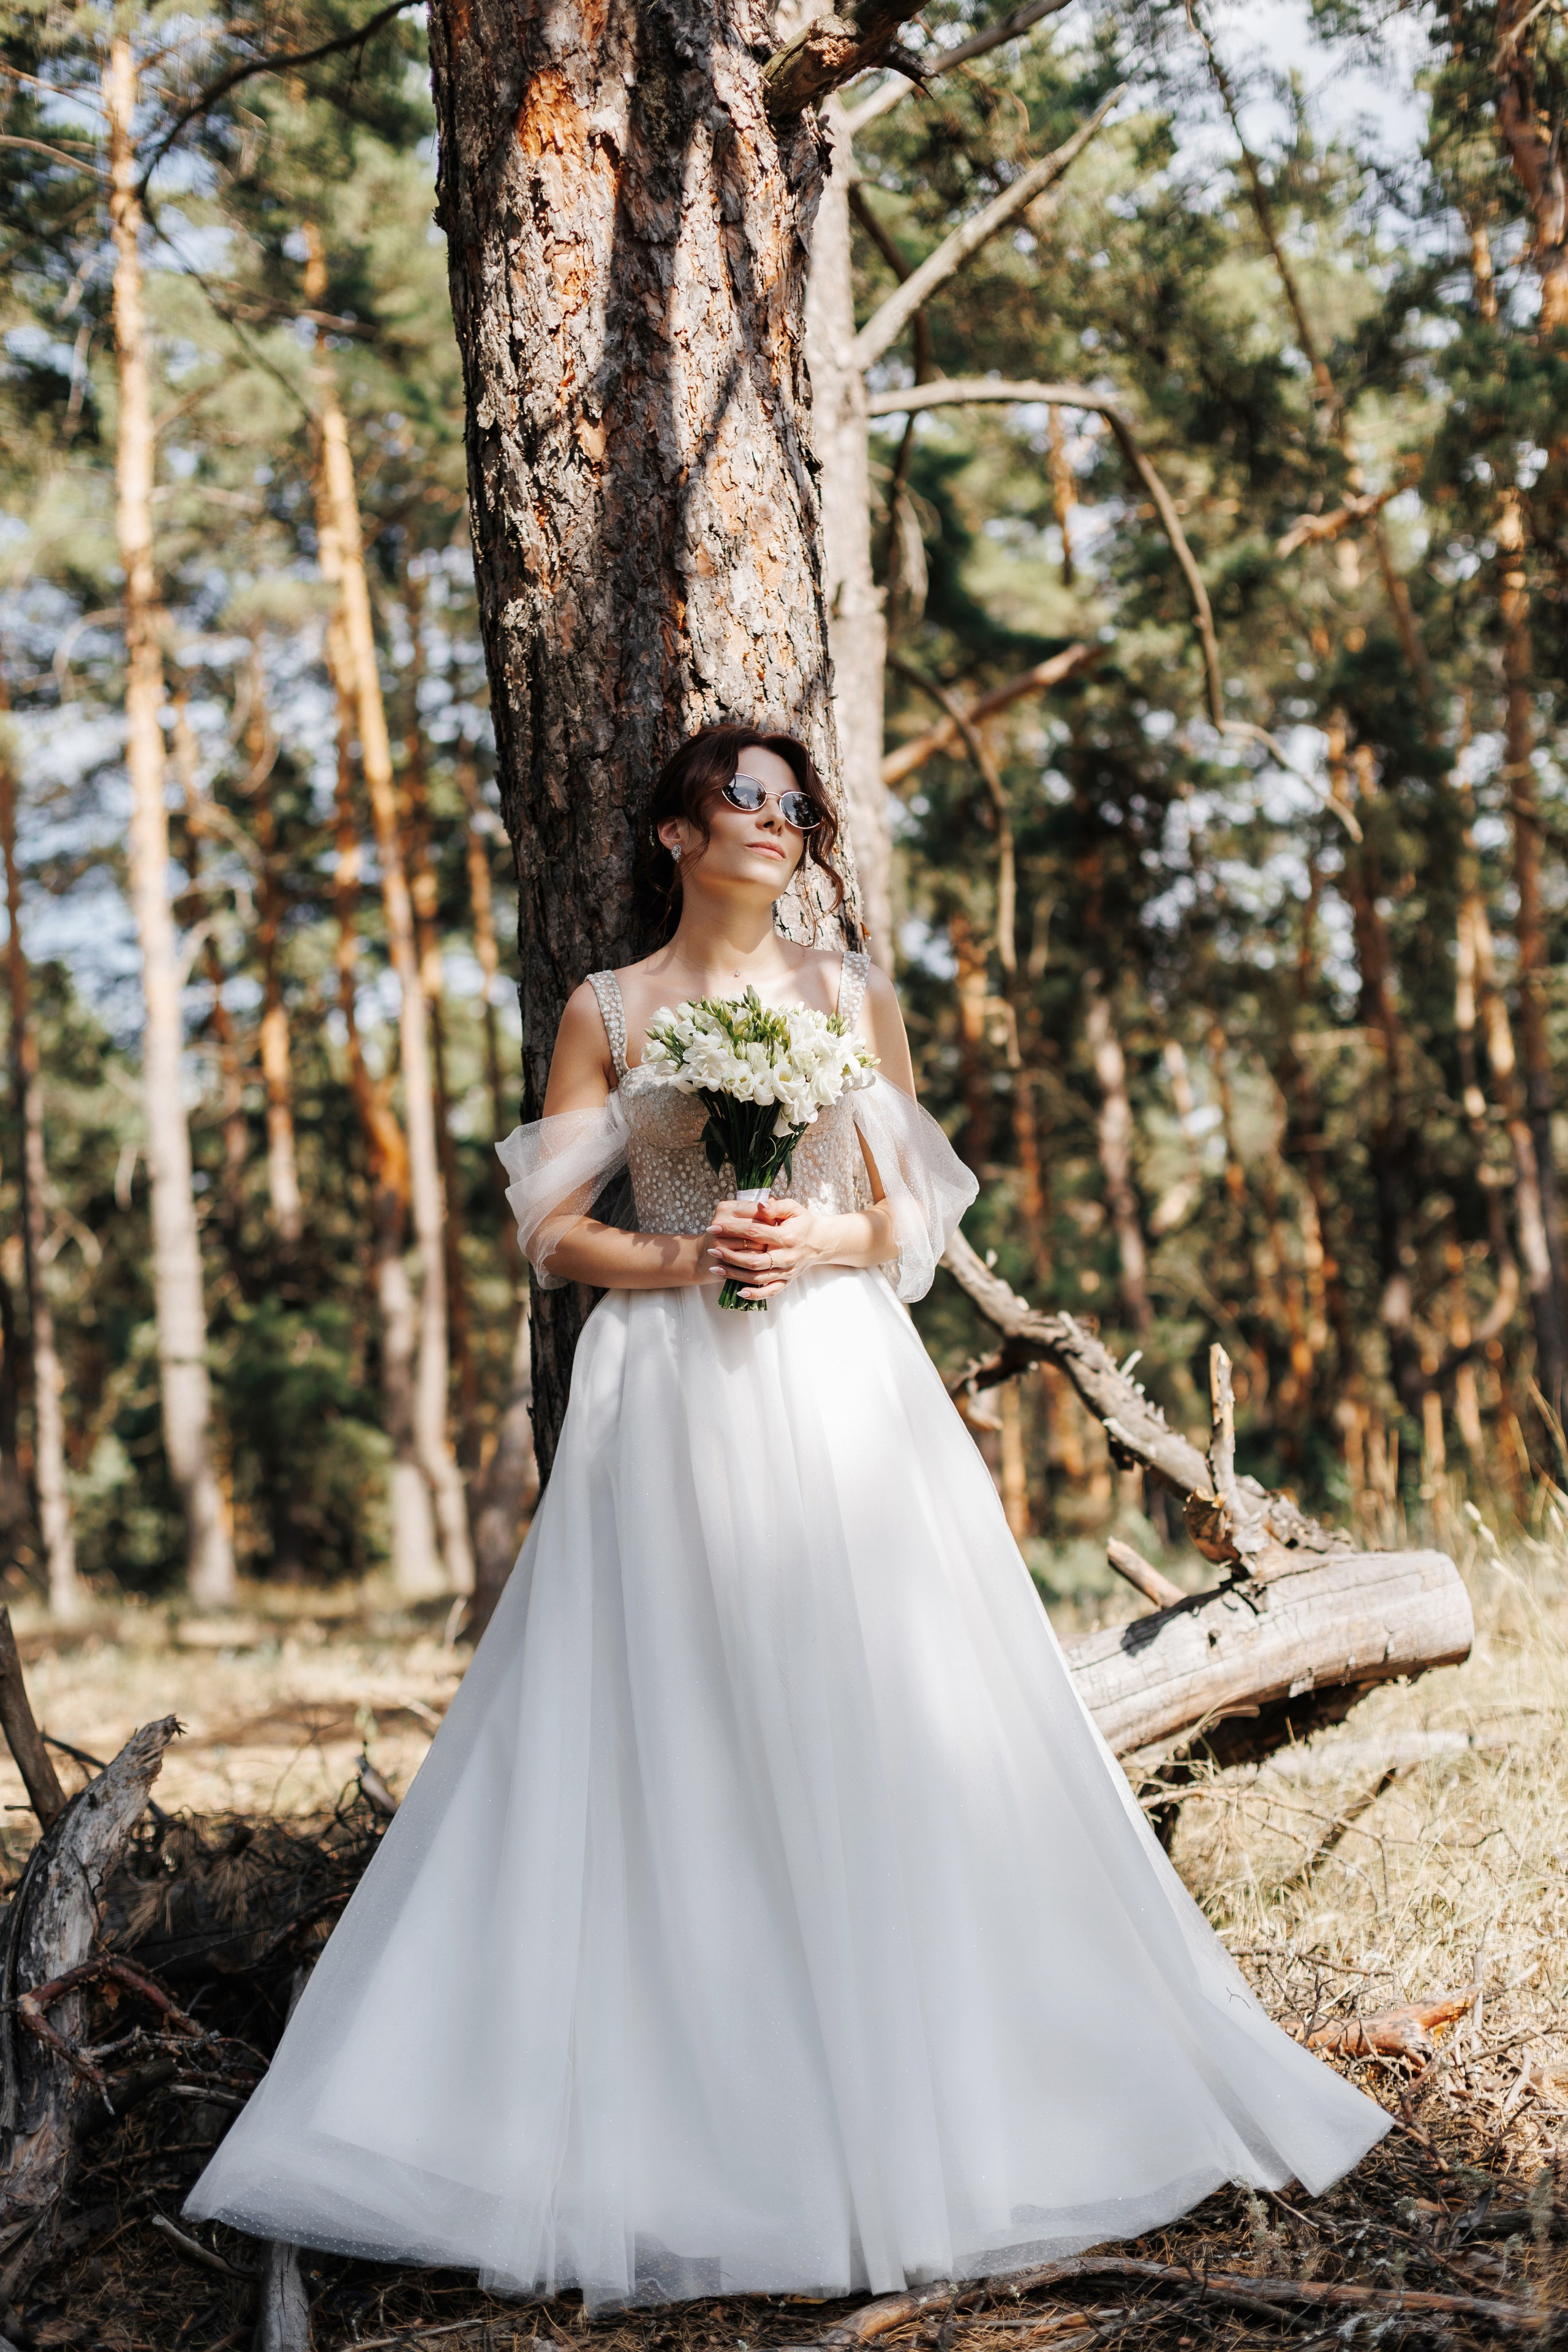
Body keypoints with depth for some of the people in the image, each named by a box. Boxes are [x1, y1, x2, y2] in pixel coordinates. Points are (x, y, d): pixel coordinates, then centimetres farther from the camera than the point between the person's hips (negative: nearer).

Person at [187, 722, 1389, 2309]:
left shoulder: (852, 996, 12)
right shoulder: (606, 1012, 8)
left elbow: (913, 1214, 11)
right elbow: (554, 1229, 5)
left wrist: (821, 1244, -9)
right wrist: (685, 1259, -11)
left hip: (841, 1392, 1)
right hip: (672, 1400, -1)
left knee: (872, 1723, -3)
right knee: (675, 1739, -4)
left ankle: (911, 2092, 8)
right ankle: (686, 2108, 4)